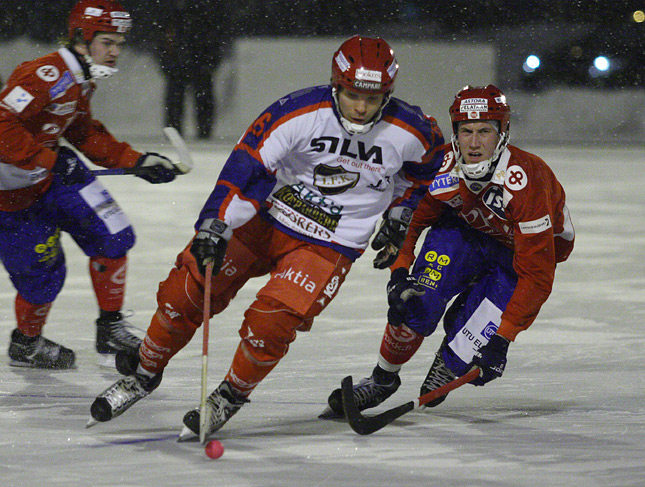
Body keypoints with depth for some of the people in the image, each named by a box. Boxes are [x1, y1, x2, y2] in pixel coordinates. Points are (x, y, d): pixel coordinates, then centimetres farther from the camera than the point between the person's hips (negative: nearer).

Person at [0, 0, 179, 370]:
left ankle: (110, 330, 15)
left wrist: (137, 161, 9)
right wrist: (49, 160, -32)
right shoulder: (47, 76, -28)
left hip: (52, 170, 9)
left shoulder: (82, 80, 4)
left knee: (114, 237, 1)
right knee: (43, 272, 0)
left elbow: (86, 134, 17)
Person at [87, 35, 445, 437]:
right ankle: (144, 373, 20)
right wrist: (215, 225, -31)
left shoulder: (412, 131, -14)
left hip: (328, 245, 0)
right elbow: (248, 166, -23)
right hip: (264, 219, 0)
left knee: (270, 324, -19)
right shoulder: (299, 112, -21)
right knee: (186, 291, -5)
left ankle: (231, 397, 8)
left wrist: (398, 220, 10)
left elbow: (425, 166, 10)